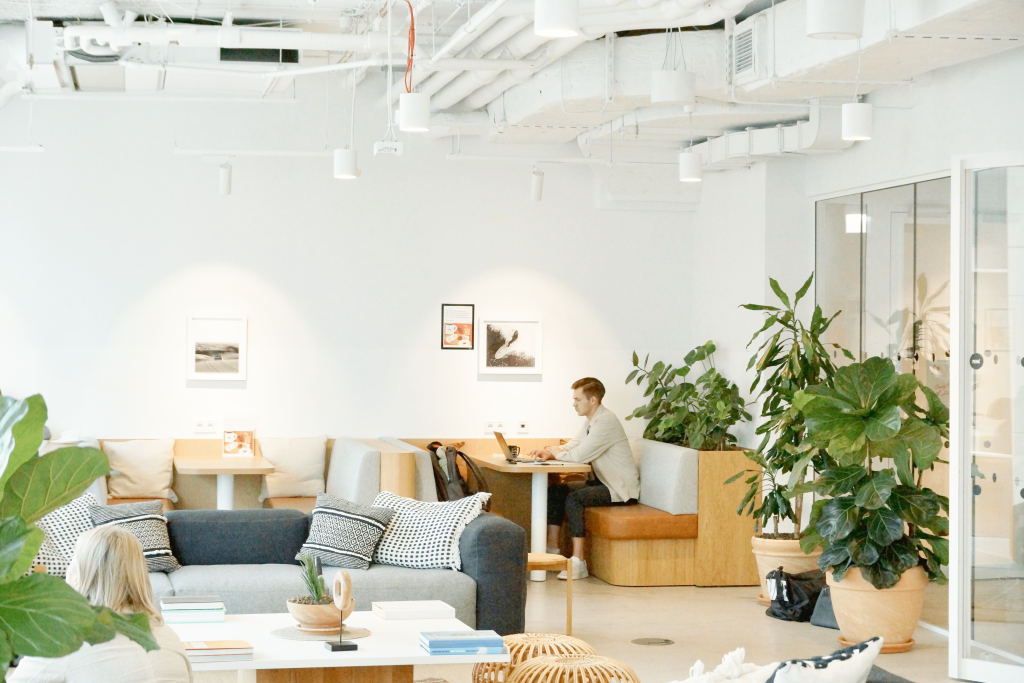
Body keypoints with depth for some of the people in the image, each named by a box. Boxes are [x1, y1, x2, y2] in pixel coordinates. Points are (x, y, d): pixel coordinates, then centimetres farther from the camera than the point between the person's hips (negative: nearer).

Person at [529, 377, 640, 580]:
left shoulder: (606, 421, -20)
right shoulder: (591, 422, 13)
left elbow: (580, 455, -26)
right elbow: (571, 447, 15)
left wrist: (555, 453, -7)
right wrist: (548, 452, -6)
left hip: (621, 488, -10)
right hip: (603, 482, 10)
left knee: (574, 499, -29)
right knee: (555, 491, 1)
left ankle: (578, 562, -27)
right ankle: (552, 550, 5)